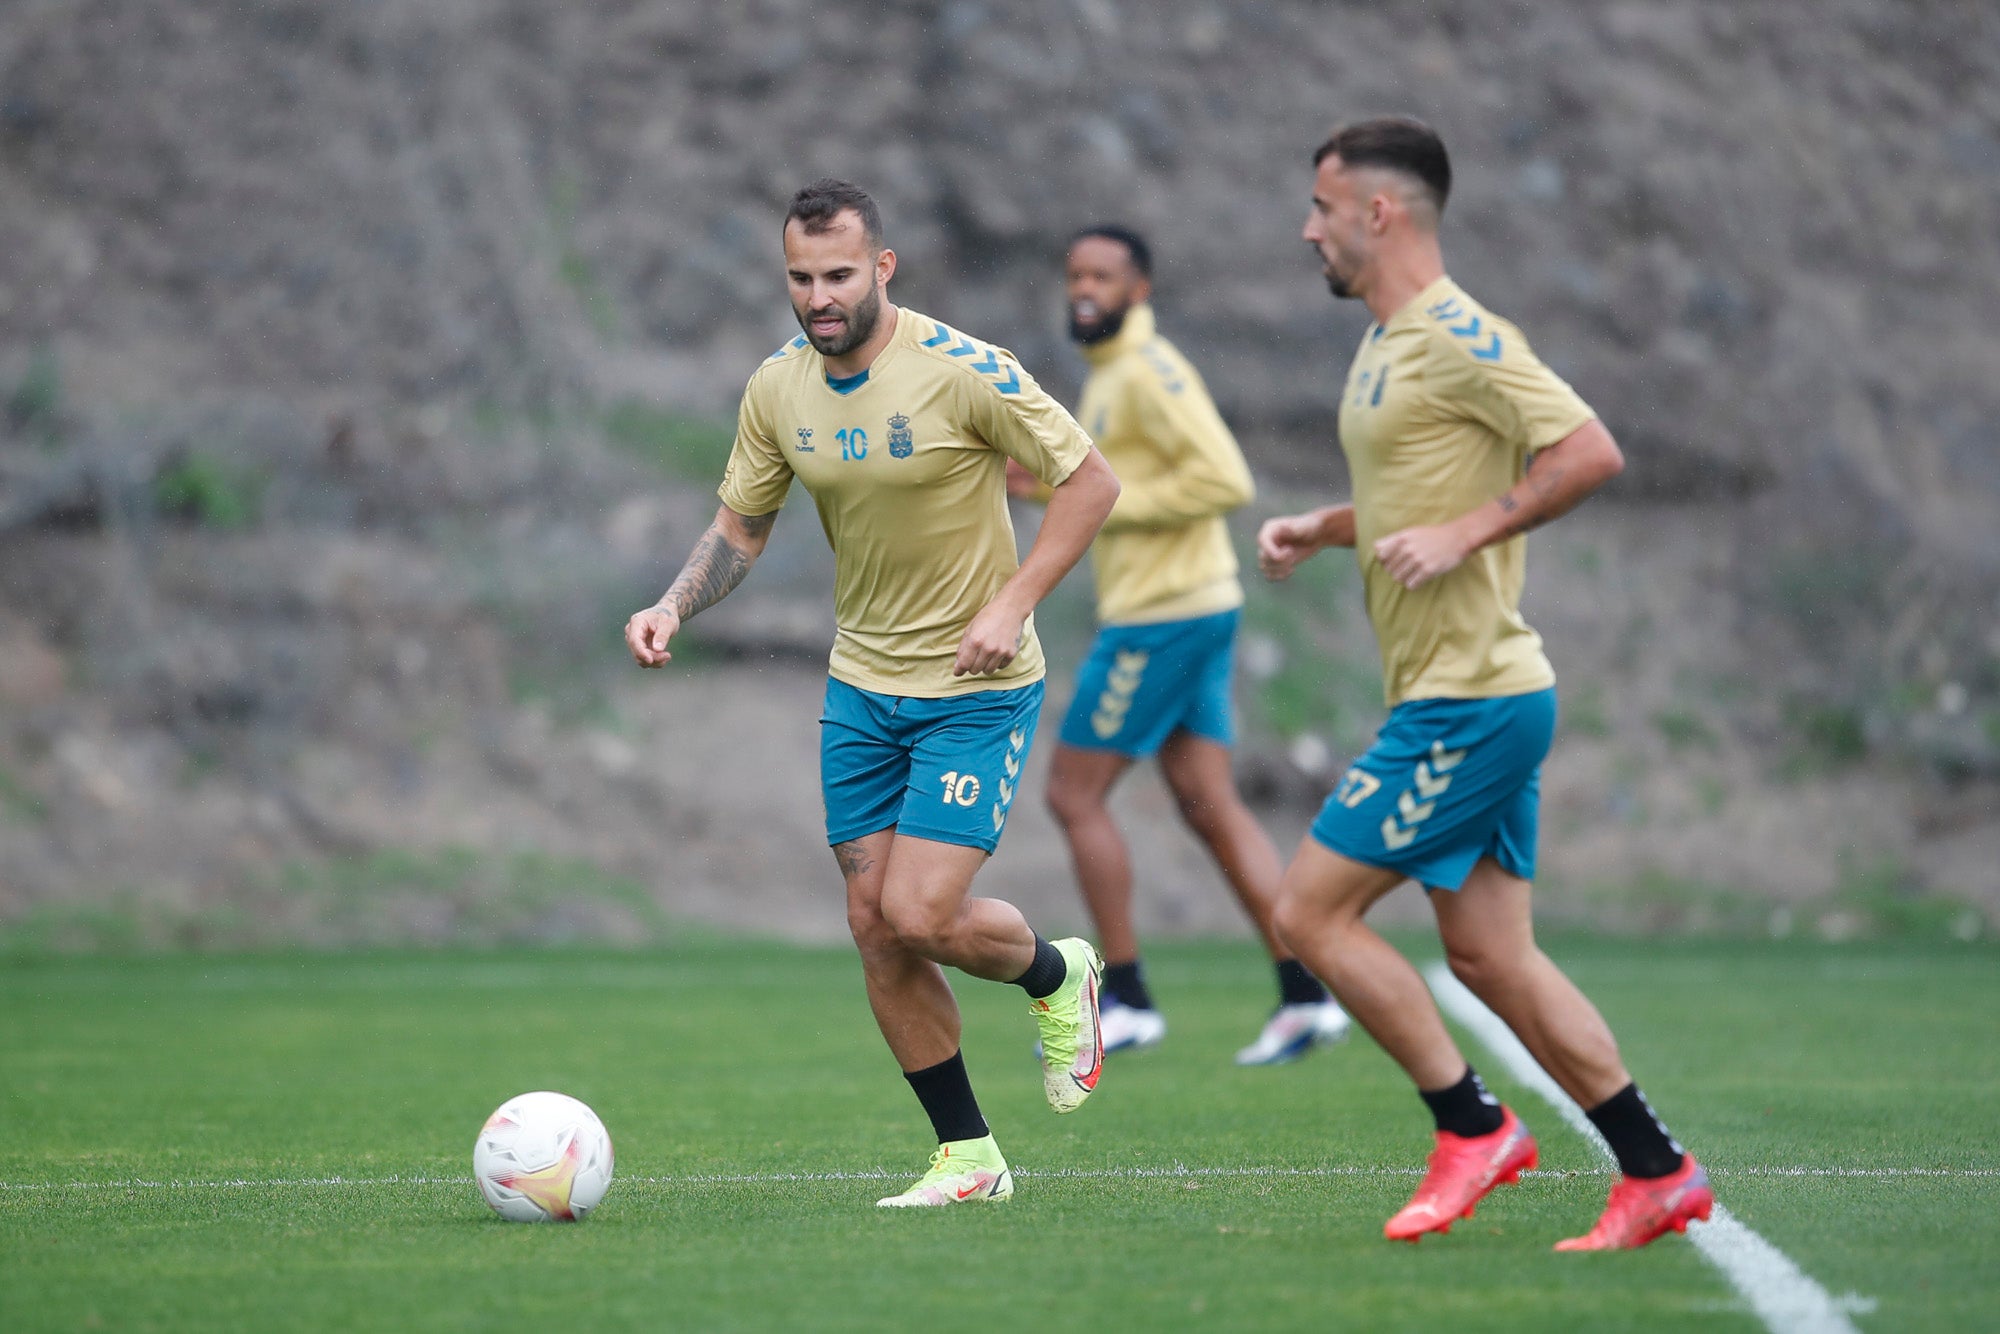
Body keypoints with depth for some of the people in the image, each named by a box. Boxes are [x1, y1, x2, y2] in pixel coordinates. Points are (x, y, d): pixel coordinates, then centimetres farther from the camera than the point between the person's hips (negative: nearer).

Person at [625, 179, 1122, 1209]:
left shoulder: (963, 372, -19)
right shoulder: (777, 389, -1)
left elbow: (1090, 480, -12)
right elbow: (741, 526, 10)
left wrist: (1012, 603, -19)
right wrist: (673, 606, -8)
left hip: (977, 688, -6)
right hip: (860, 685, 6)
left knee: (921, 914, -15)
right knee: (874, 928, 2)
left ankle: (1057, 977, 19)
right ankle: (968, 1159, 15)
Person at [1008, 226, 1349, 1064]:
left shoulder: (1150, 373, -14)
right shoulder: (1107, 374, 17)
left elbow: (1223, 478, -25)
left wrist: (1111, 503, -19)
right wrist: (1052, 486, 12)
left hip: (1162, 616, -10)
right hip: (1188, 612, 10)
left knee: (1074, 796, -4)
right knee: (1210, 806, 7)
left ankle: (1126, 1000, 1)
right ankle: (1304, 998, 5)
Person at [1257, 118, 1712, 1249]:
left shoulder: (1457, 338, -15)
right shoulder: (1390, 343, 16)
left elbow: (1591, 452, -23)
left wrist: (1463, 533, -24)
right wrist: (1323, 529, 14)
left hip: (1469, 702, -10)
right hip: (1468, 695, 10)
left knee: (1311, 911, -7)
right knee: (1488, 956, 8)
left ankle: (1476, 1128, 0)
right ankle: (1658, 1175, 9)